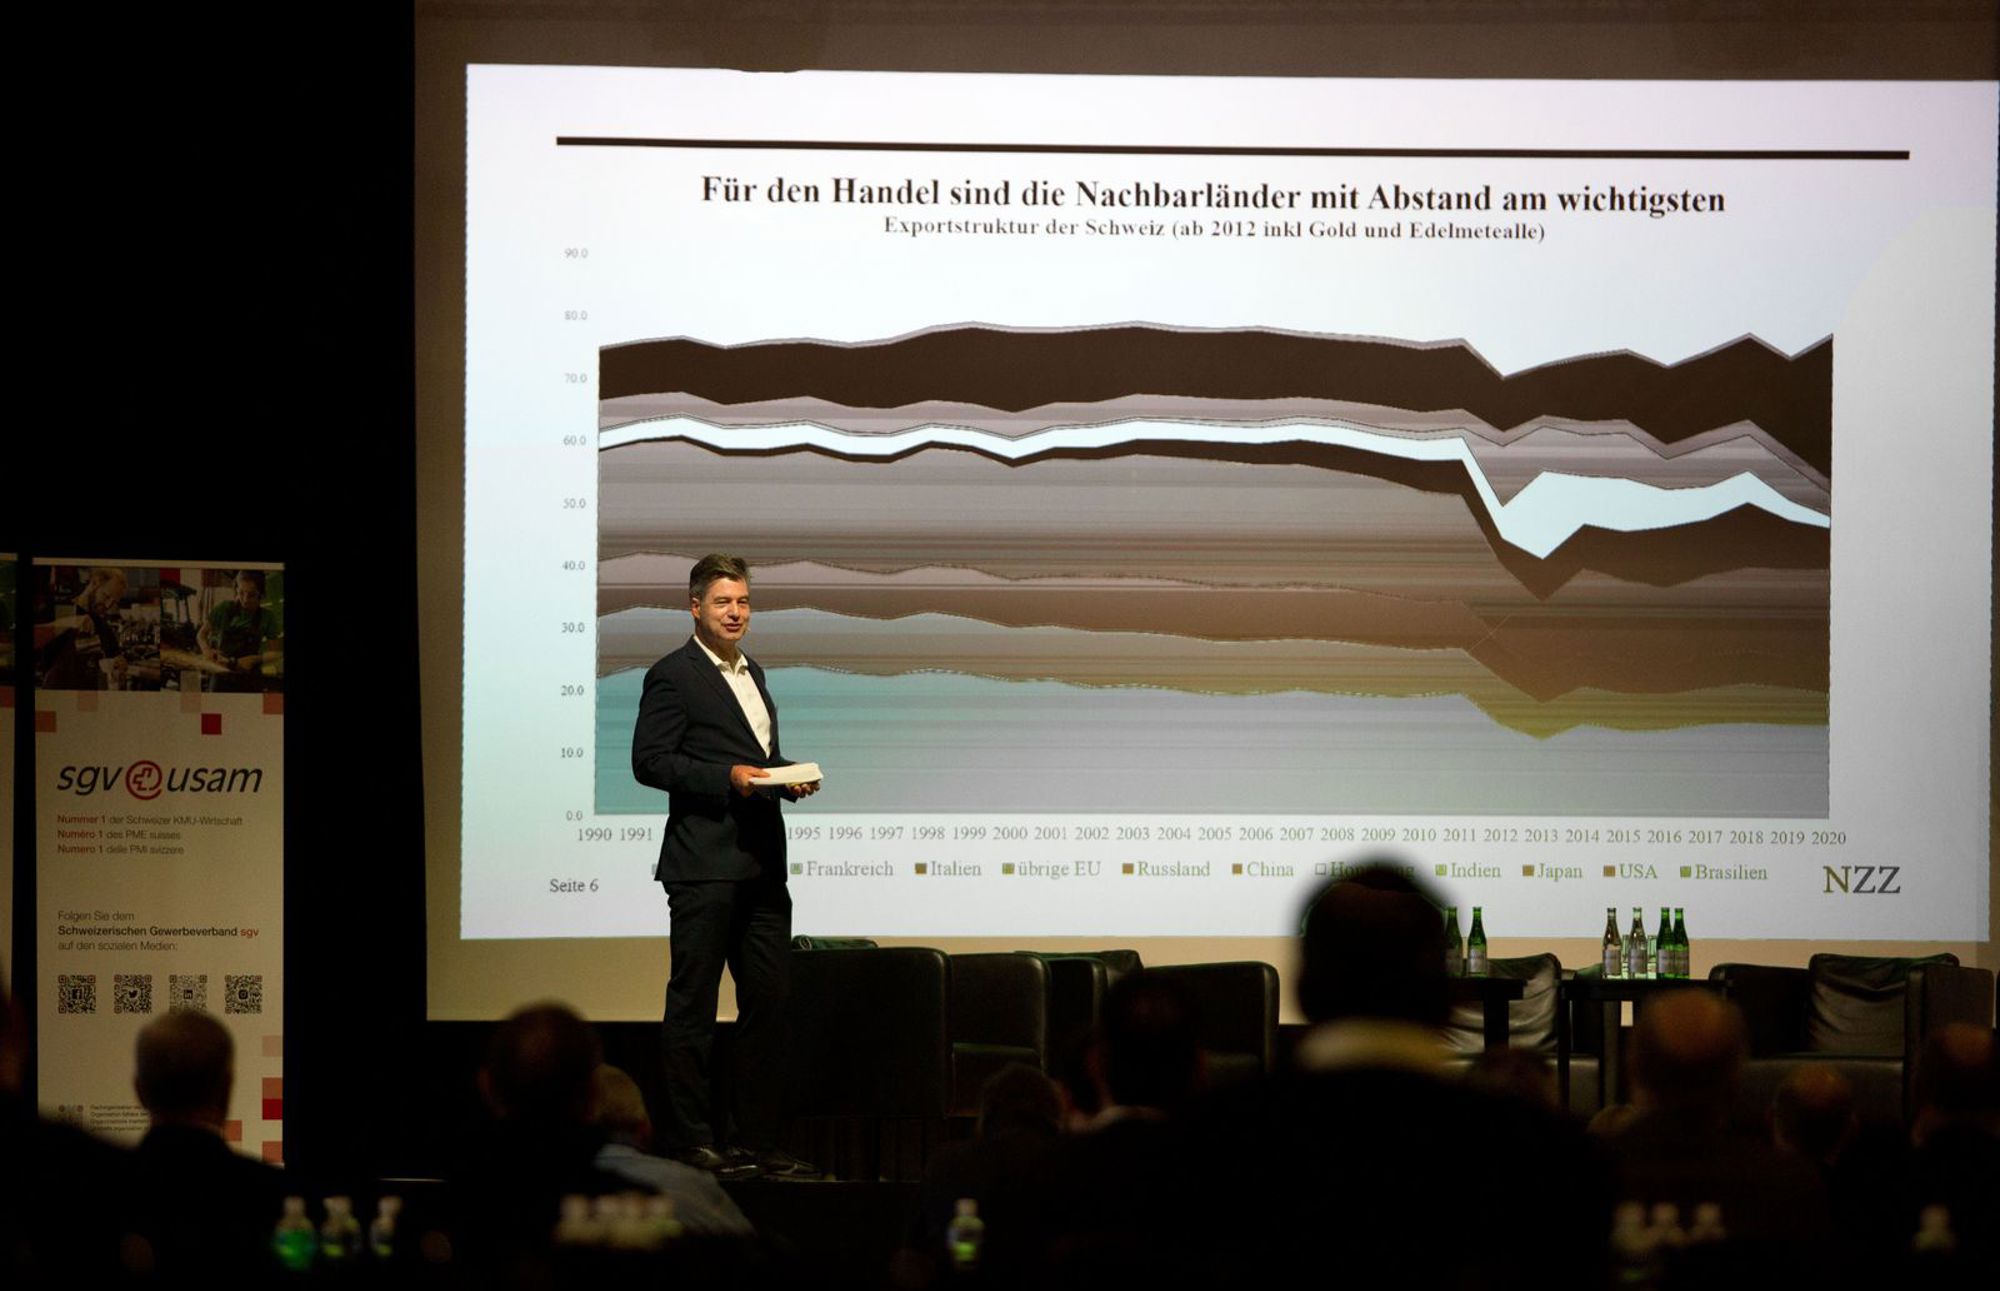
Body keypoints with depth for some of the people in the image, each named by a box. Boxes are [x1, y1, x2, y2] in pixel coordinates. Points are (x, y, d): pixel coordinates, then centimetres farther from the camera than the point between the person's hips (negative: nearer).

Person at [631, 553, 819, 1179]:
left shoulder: (752, 673, 20)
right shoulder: (672, 675, -4)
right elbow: (649, 760, -12)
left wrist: (790, 777, 8)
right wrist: (728, 777, -19)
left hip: (762, 864, 8)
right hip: (704, 863, -8)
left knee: (769, 1000, 8)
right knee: (692, 1005, -3)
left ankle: (758, 1139, 13)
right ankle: (692, 1141, 0)